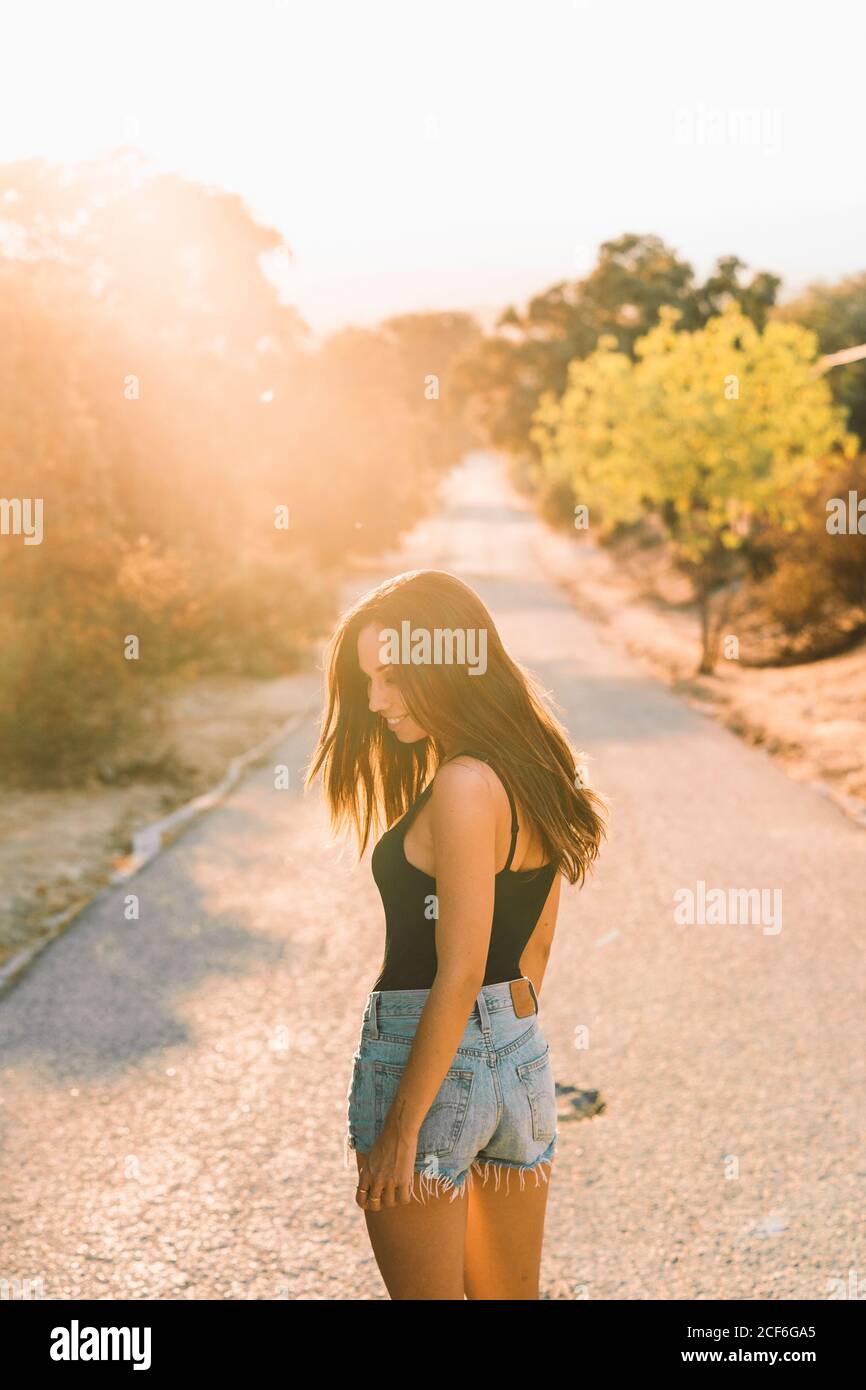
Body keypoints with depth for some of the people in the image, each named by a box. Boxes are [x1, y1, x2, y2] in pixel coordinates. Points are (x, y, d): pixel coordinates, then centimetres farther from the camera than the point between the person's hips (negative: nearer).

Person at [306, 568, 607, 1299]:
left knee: (425, 1289, 6)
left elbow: (460, 973, -21)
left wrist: (401, 1128, -17)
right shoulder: (536, 775, 6)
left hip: (430, 1062, -9)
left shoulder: (463, 786, -20)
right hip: (522, 1053, 9)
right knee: (512, 1296, 19)